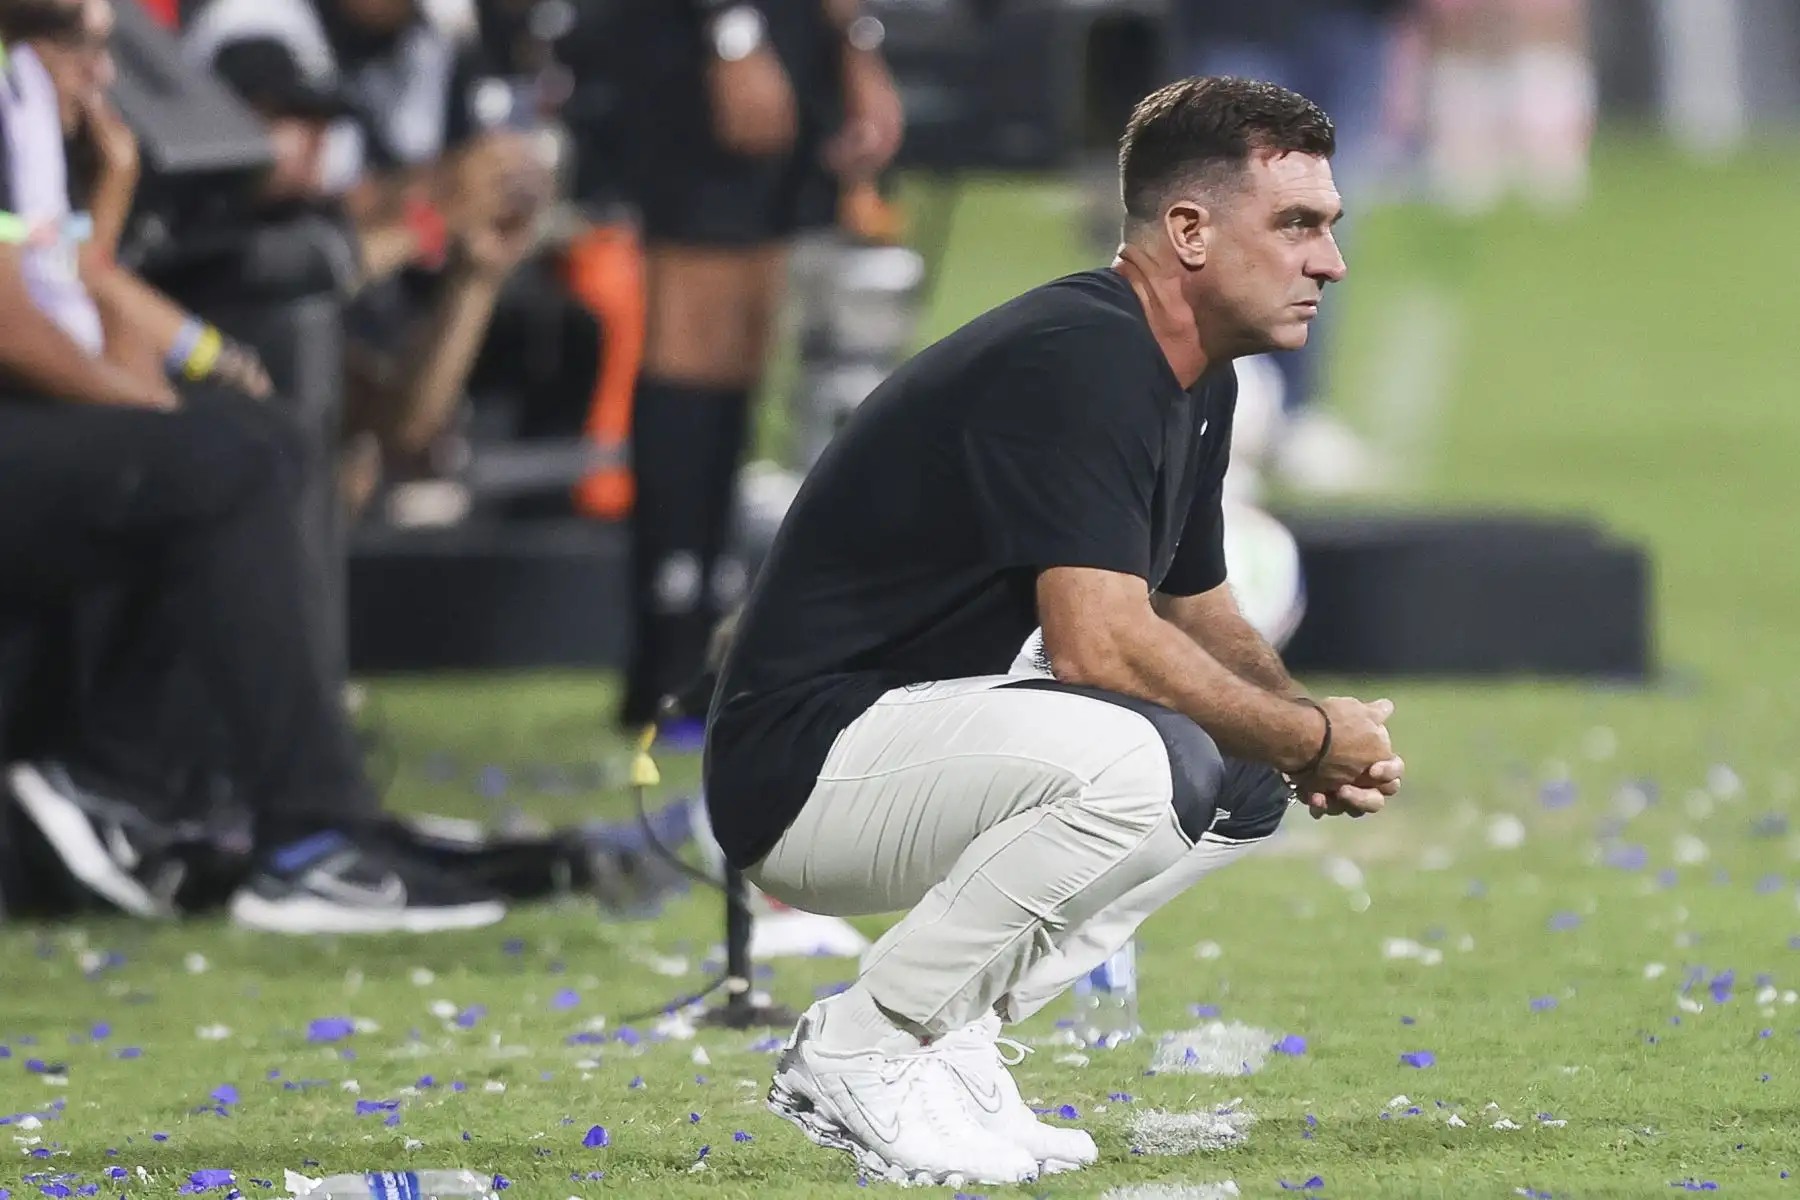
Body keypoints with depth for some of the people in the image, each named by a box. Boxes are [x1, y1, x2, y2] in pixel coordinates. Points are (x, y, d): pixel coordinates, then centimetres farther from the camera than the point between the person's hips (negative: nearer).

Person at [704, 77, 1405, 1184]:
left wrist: (1305, 732, 0)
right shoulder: (1075, 359, -21)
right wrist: (1317, 736, -16)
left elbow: (1203, 619, 22)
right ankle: (858, 1053, -14)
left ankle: (945, 1037, 6)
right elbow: (1100, 643, -29)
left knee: (1243, 781, 9)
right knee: (1120, 756, -32)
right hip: (801, 765, -11)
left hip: (922, 737, 11)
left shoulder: (1193, 384, 12)